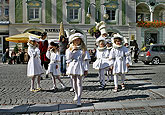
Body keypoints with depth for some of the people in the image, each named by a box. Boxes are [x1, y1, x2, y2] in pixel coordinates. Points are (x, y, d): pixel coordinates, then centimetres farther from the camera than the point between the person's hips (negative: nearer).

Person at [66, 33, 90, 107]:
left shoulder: (83, 49, 1)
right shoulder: (71, 49, 9)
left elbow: (86, 60, -1)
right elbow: (68, 58, -1)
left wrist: (86, 69, -5)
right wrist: (71, 50, -11)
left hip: (80, 67, -3)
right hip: (72, 66, 3)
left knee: (79, 83, -8)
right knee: (74, 82, 15)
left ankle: (79, 99, -9)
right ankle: (76, 95, 36)